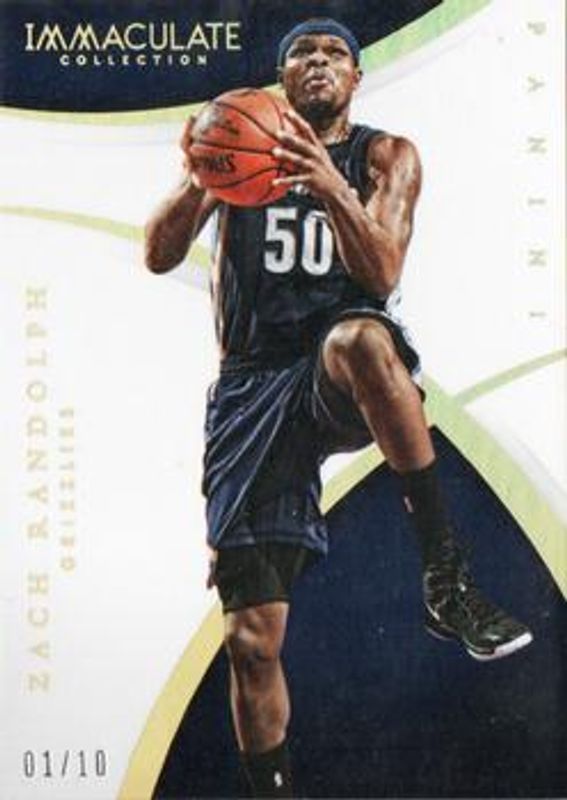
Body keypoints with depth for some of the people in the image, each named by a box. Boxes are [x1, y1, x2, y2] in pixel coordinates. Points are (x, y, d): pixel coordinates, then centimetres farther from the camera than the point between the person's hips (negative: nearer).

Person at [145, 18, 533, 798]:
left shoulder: (386, 157, 8)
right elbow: (158, 256, 0)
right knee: (251, 637, -4)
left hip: (343, 378, -1)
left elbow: (382, 277, -9)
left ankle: (446, 575, -33)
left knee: (362, 338, -42)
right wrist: (199, 180, -19)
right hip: (253, 380, 2)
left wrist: (331, 188, -25)